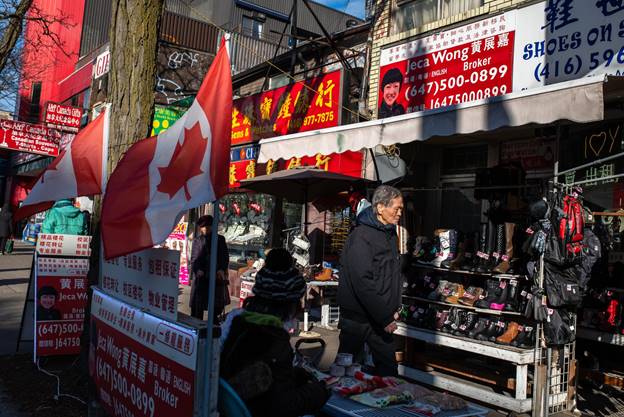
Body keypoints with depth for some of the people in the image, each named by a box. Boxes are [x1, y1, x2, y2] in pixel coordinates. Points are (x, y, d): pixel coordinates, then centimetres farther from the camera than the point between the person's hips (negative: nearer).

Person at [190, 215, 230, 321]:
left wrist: (222, 269, -10)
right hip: (201, 276, 0)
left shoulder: (220, 239, 9)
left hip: (217, 275, 1)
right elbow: (193, 258, 3)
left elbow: (225, 257, 6)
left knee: (217, 304, 8)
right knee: (198, 304, 1)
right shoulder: (197, 240, 9)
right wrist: (197, 269, -14)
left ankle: (215, 323, 23)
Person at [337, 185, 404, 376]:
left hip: (382, 317, 8)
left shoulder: (390, 234, 10)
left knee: (388, 367, 13)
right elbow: (362, 282, -24)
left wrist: (395, 309, 9)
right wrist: (385, 318, -21)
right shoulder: (361, 236, -18)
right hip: (357, 317, -7)